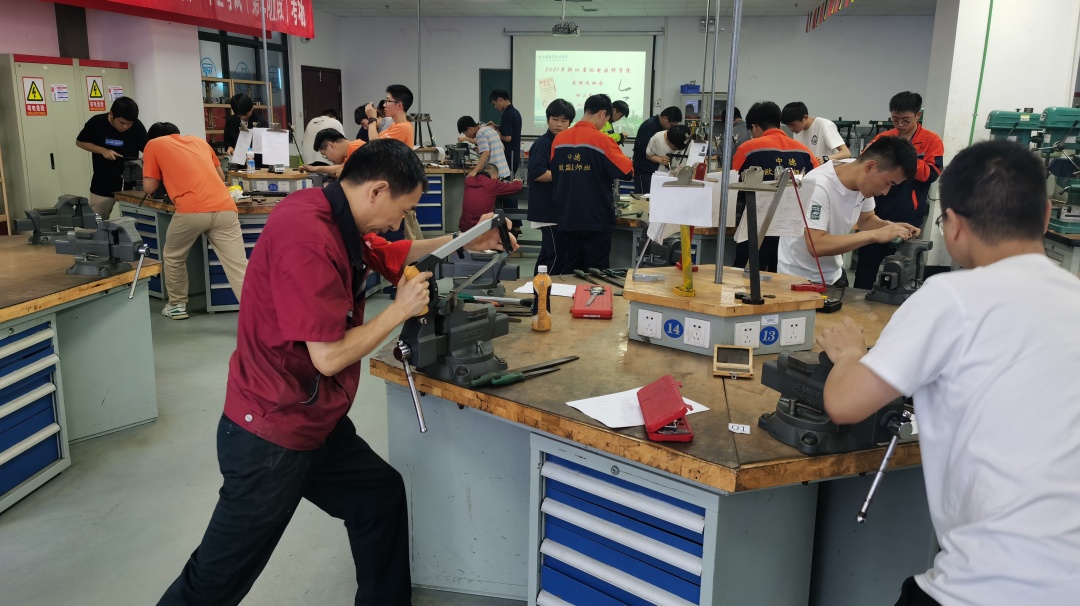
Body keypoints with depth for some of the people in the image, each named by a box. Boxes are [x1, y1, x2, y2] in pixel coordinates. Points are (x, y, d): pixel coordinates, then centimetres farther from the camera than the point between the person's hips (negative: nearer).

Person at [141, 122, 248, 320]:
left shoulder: (154, 144, 19)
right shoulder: (199, 140, 30)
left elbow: (149, 188, 19)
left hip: (191, 211, -3)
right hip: (225, 208, 3)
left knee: (173, 258, 24)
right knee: (239, 268, -4)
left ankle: (177, 306, 35)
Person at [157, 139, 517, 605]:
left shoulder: (332, 218, 3)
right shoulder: (308, 236, -27)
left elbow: (388, 254, 21)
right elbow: (329, 356, -26)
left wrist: (465, 241, 11)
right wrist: (401, 310, -13)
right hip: (270, 437, -10)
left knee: (382, 496, 19)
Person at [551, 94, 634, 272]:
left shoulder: (559, 139, 3)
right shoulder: (601, 140, -13)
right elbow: (627, 171, -11)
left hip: (567, 219, 5)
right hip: (596, 220, -5)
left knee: (570, 274, 11)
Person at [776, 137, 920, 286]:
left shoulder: (864, 182, -8)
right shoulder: (818, 185, -30)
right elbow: (816, 246, -36)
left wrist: (891, 227, -12)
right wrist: (874, 235, -35)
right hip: (798, 278, -7)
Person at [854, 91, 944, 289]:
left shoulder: (931, 141, -1)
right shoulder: (883, 138, 6)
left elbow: (931, 174, -12)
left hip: (909, 218, -2)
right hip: (878, 213, 3)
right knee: (866, 265, 7)